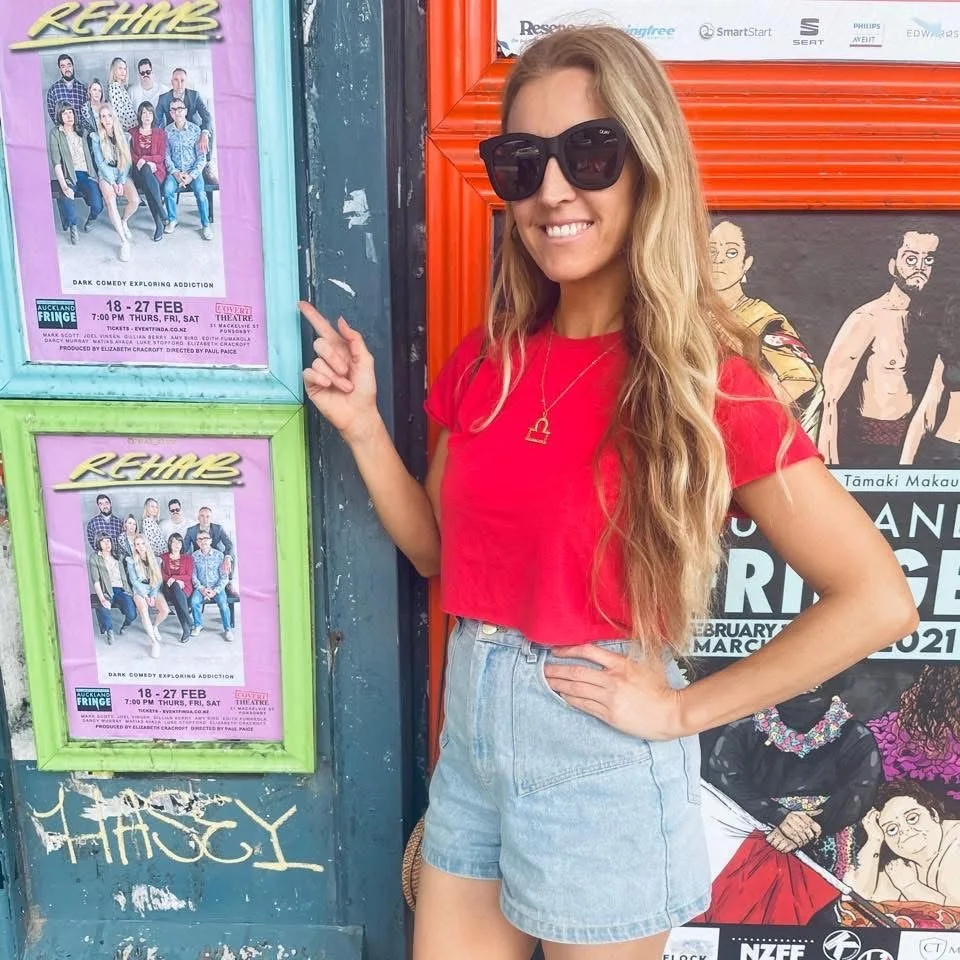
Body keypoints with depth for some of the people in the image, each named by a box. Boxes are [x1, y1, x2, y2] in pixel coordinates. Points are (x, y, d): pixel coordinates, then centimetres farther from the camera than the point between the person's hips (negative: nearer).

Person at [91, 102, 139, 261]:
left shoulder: (123, 136, 3)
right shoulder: (97, 138, 0)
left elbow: (127, 161, -1)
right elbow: (100, 163, -4)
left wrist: (121, 182, -12)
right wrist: (113, 183, -14)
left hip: (123, 175, 2)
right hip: (106, 175, -1)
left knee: (135, 200, -27)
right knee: (111, 202, -31)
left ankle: (124, 221, 9)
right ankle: (124, 241, -28)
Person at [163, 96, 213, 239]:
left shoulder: (195, 129, -2)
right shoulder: (167, 131, 3)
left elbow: (202, 156, -3)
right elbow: (166, 155, 2)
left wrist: (192, 175, -14)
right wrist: (175, 173, -13)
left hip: (193, 170, -1)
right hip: (175, 170, 1)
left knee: (200, 192, -28)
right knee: (167, 189, -27)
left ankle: (205, 225, -12)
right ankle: (172, 220, -5)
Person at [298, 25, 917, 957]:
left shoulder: (700, 375, -16)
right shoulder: (488, 359, 0)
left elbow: (877, 600, -16)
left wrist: (680, 710, -15)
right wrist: (361, 426, -2)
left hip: (599, 759, -5)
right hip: (469, 732, 5)